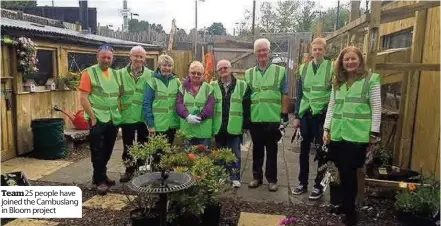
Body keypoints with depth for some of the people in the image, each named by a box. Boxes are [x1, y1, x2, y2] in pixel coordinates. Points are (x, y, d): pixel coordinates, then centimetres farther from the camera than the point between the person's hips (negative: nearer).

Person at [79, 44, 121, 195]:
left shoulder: (115, 74, 11)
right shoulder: (89, 72, -6)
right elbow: (83, 98, -11)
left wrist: (119, 113, 8)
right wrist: (93, 117, -15)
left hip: (113, 120, 6)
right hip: (98, 119, -6)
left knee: (107, 150, 15)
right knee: (98, 151, 3)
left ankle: (99, 176, 32)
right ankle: (100, 181, 13)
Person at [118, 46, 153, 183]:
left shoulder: (150, 75, -2)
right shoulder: (121, 73, -1)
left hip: (144, 117, 0)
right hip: (127, 116, 0)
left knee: (143, 145, 13)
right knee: (127, 146, 11)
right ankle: (129, 170, 26)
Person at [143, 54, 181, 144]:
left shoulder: (176, 81, 6)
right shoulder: (153, 81, -7)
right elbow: (147, 104, -8)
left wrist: (180, 122, 4)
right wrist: (150, 124, -12)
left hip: (172, 124, 4)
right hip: (157, 125, -4)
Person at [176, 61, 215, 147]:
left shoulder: (208, 88, 5)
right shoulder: (183, 87, 10)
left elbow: (210, 106, -5)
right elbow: (179, 104, -1)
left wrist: (199, 117, -18)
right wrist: (187, 116, -18)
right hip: (187, 130, 1)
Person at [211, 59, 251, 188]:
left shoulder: (242, 85, 0)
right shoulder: (213, 86, 4)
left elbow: (246, 107, -1)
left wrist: (246, 124, -5)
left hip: (235, 127, -2)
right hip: (218, 127, 2)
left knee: (235, 154, 5)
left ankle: (235, 178, 17)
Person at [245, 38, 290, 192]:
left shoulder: (280, 71, 1)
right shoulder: (248, 73, 9)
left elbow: (285, 95, 0)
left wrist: (284, 115, -5)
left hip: (273, 119, -2)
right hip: (255, 119, 2)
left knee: (272, 150, 7)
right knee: (257, 149, 12)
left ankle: (272, 179, 18)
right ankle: (257, 176, 25)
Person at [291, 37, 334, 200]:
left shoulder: (332, 67, -3)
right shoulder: (304, 68, 7)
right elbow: (299, 94, 10)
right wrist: (297, 116, 6)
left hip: (323, 115, -3)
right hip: (306, 114, 3)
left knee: (321, 151, 6)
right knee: (304, 149, 11)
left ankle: (318, 185, 19)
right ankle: (302, 183, 24)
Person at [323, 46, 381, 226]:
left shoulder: (371, 79, -2)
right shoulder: (337, 82, 13)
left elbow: (376, 108, -3)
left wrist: (374, 133, -5)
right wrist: (326, 129, 7)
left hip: (357, 135, -4)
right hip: (337, 134, 4)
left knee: (349, 173, -1)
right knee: (342, 172, 9)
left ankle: (350, 211, 15)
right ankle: (343, 203, 27)